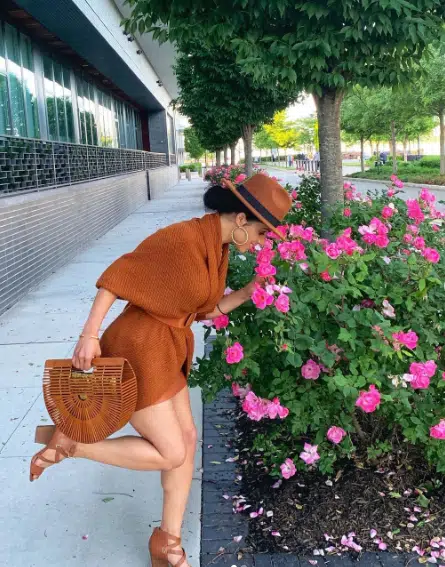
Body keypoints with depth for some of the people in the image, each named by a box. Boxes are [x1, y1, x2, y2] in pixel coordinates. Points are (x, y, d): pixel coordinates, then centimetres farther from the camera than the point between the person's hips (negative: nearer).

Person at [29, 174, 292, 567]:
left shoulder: (218, 249, 9)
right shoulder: (183, 237, -20)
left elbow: (203, 310, 16)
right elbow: (118, 275, -18)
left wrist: (248, 292, 6)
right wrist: (89, 334, -20)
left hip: (165, 352, 9)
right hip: (138, 351, -9)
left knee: (187, 439, 12)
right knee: (171, 454, -2)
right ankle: (66, 441, 8)